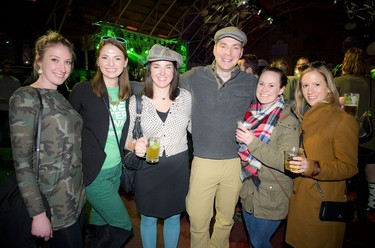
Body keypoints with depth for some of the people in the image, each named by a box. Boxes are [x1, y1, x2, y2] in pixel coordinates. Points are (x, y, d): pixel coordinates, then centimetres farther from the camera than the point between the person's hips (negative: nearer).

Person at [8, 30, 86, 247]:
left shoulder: (61, 97, 8)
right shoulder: (26, 97, -14)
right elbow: (22, 161, -18)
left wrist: (80, 189, 11)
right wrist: (38, 213, -17)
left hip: (77, 197, 7)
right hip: (54, 206, -7)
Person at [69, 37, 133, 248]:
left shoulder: (128, 94, 4)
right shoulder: (83, 90, -12)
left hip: (116, 169, 5)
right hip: (94, 172, -5)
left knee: (99, 222, 20)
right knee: (124, 227, 1)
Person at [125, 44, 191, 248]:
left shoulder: (186, 97, -7)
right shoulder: (136, 100, -9)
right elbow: (126, 137, -3)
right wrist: (136, 145, -23)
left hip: (178, 167, 1)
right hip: (147, 168, -1)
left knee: (174, 217, 21)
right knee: (148, 219, 19)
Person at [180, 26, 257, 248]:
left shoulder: (251, 83, -1)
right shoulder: (195, 77, -3)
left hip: (236, 163, 2)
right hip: (203, 161, -1)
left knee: (226, 219, 21)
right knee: (198, 221, 10)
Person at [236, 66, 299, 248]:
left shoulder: (288, 121, -17)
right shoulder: (251, 113, 2)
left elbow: (286, 163, -25)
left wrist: (253, 142, -30)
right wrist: (240, 139, -3)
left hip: (270, 196, -6)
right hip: (248, 189, 6)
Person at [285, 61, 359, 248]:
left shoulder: (344, 121, -15)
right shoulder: (305, 117, 9)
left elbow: (349, 167, -16)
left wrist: (314, 168, -29)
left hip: (323, 204, -7)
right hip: (299, 198, 7)